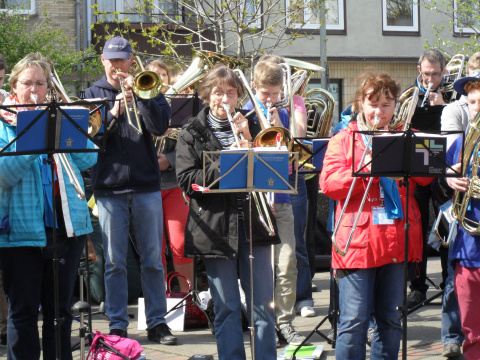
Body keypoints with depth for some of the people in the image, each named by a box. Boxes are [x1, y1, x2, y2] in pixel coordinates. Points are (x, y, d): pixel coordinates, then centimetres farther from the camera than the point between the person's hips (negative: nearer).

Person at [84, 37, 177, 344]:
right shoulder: (93, 94, 9)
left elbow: (160, 126, -7)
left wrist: (138, 94, -15)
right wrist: (113, 114, -18)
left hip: (146, 185, 0)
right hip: (109, 186, 0)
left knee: (153, 259, 4)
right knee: (114, 262, 2)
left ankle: (157, 322, 12)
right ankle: (117, 325, 9)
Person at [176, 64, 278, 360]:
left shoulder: (251, 127, 13)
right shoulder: (192, 133, 5)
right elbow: (187, 180, -7)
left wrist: (249, 143, -8)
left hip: (252, 223, 2)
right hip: (216, 227, -2)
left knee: (263, 306, 1)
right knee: (227, 308, 3)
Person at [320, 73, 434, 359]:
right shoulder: (343, 139, 5)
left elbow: (426, 177, 1)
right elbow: (328, 184, -7)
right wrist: (362, 171, -20)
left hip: (397, 238, 3)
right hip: (357, 239, -3)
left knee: (391, 319, 11)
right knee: (354, 320, -5)